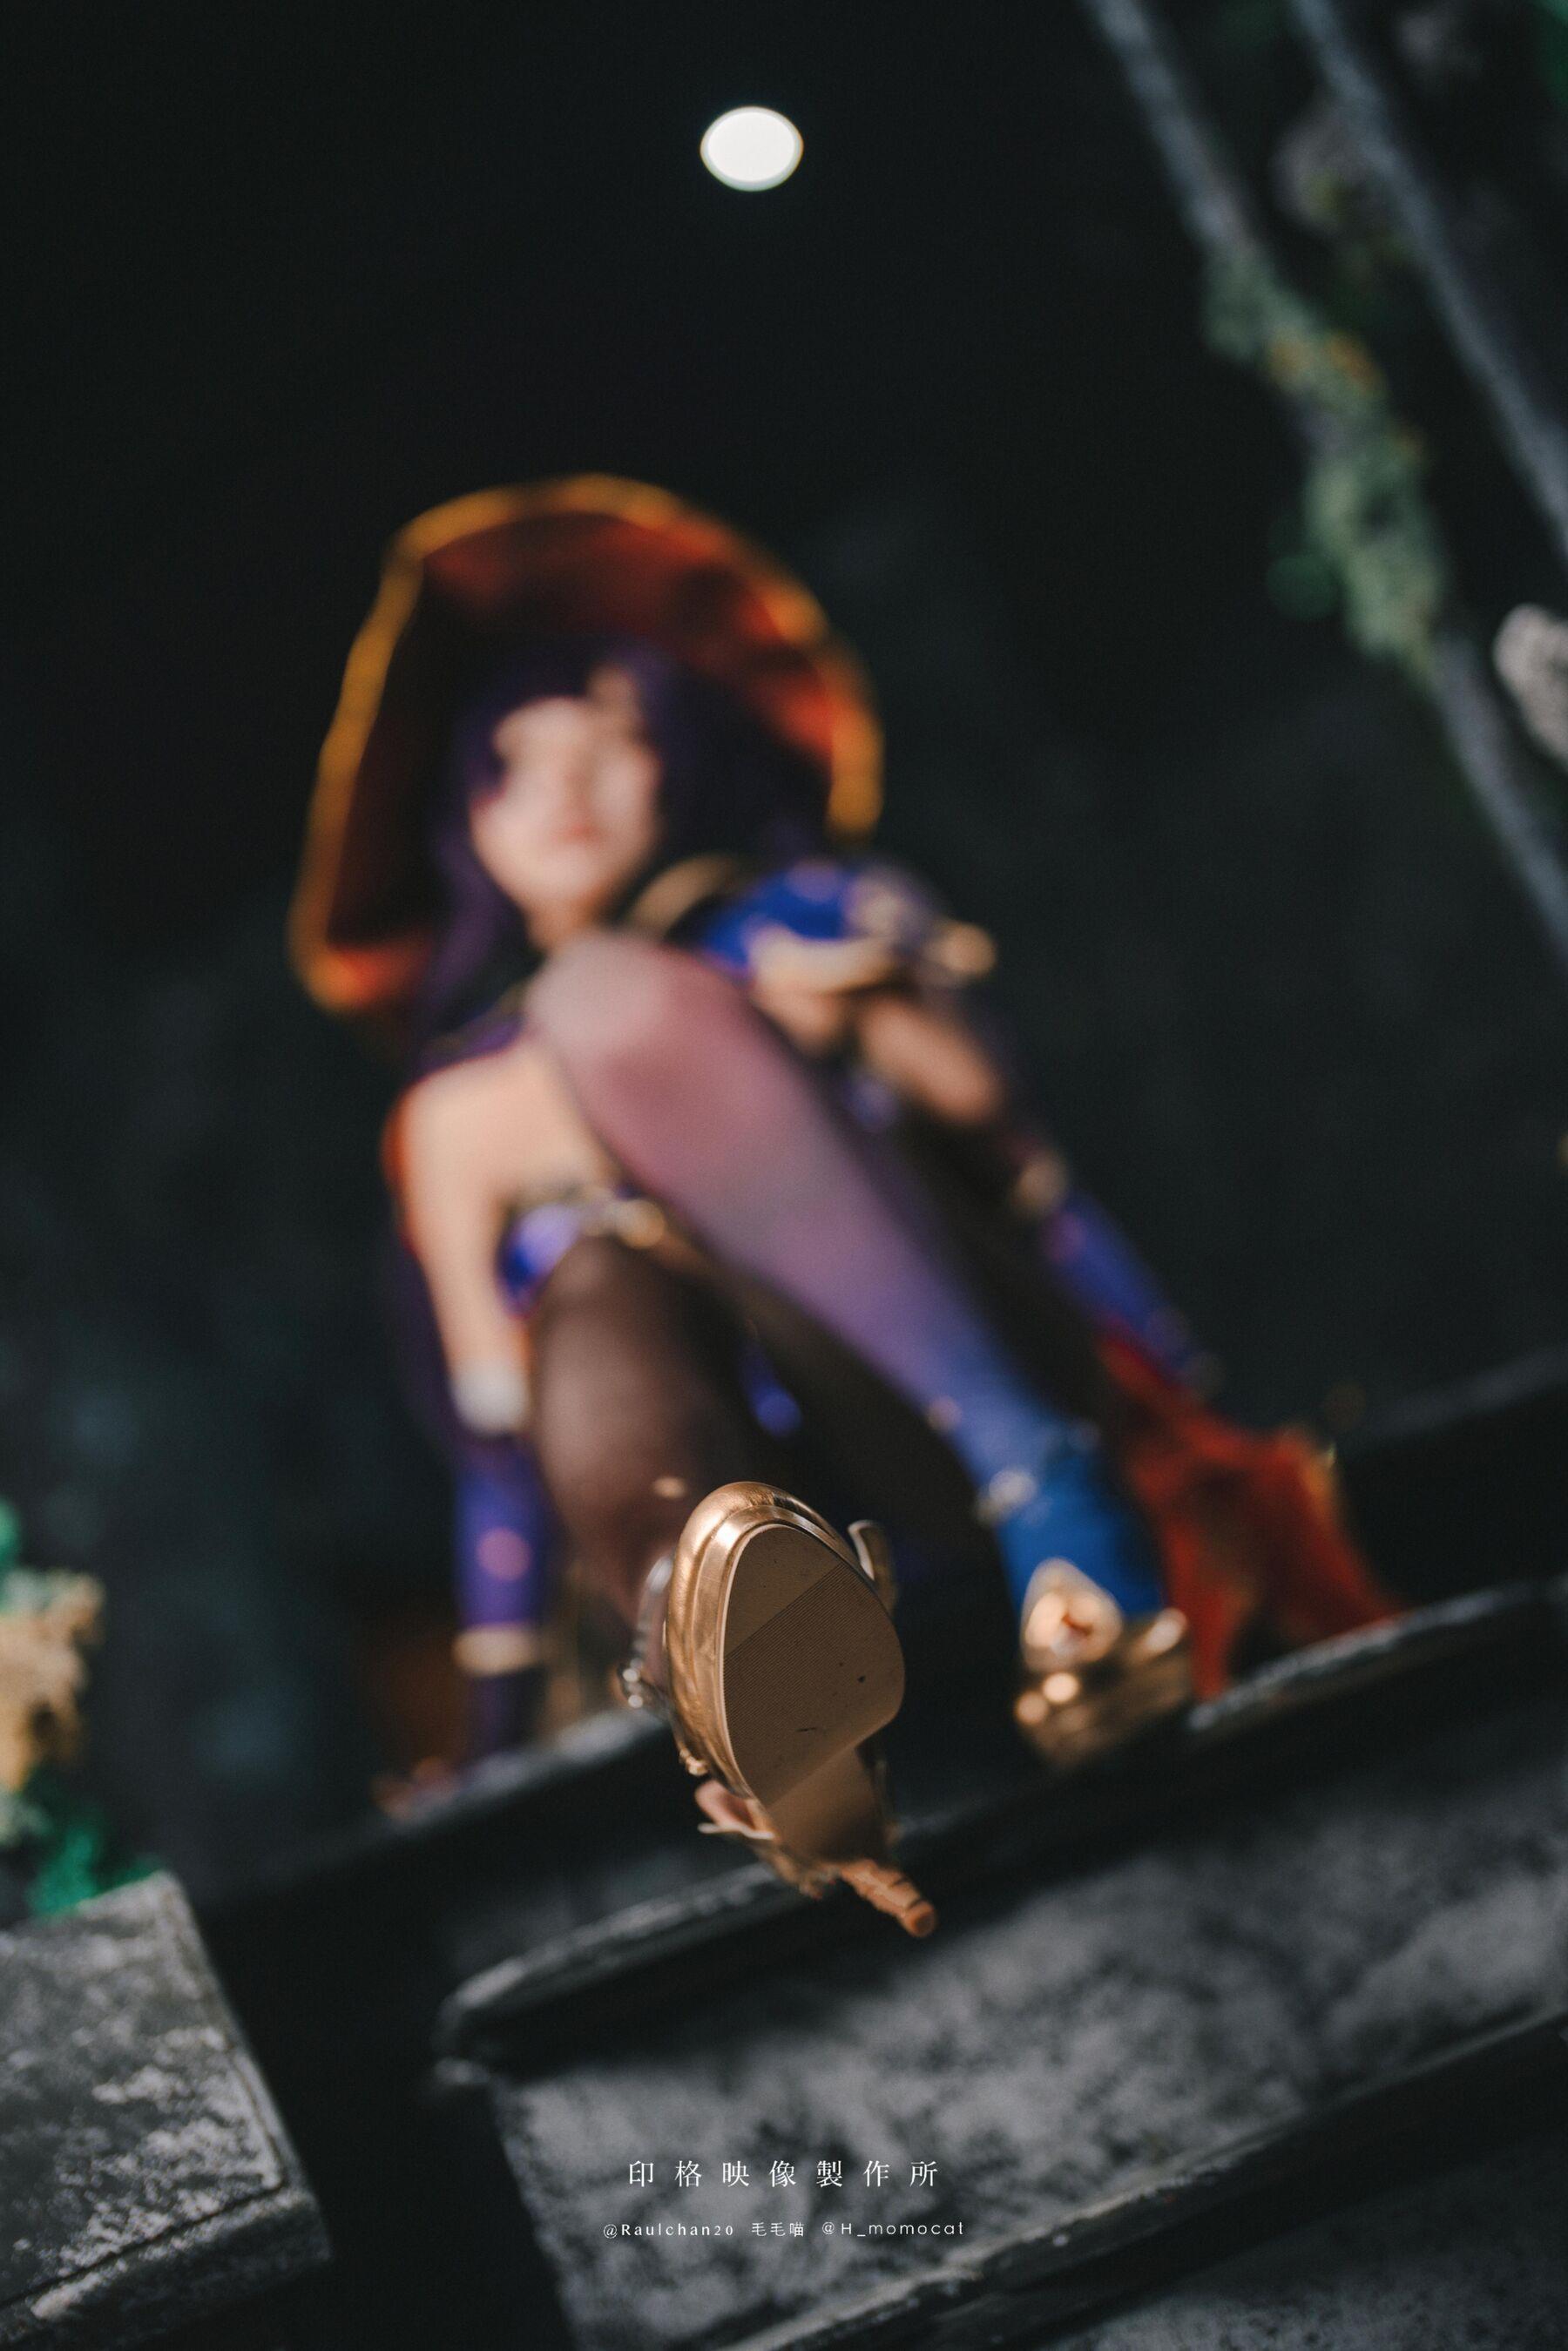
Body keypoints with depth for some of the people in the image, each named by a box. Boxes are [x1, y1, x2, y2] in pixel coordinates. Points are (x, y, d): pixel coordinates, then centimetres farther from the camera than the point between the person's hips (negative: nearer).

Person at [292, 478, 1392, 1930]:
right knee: (601, 1291, -32)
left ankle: (1062, 1512, -41)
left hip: (945, 1387, -1)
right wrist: (494, 1749, 16)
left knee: (619, 990, -21)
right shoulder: (457, 1110, 27)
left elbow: (1019, 1163, 15)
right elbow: (496, 1437, 23)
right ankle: (745, 1694, -67)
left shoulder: (814, 914, 23)